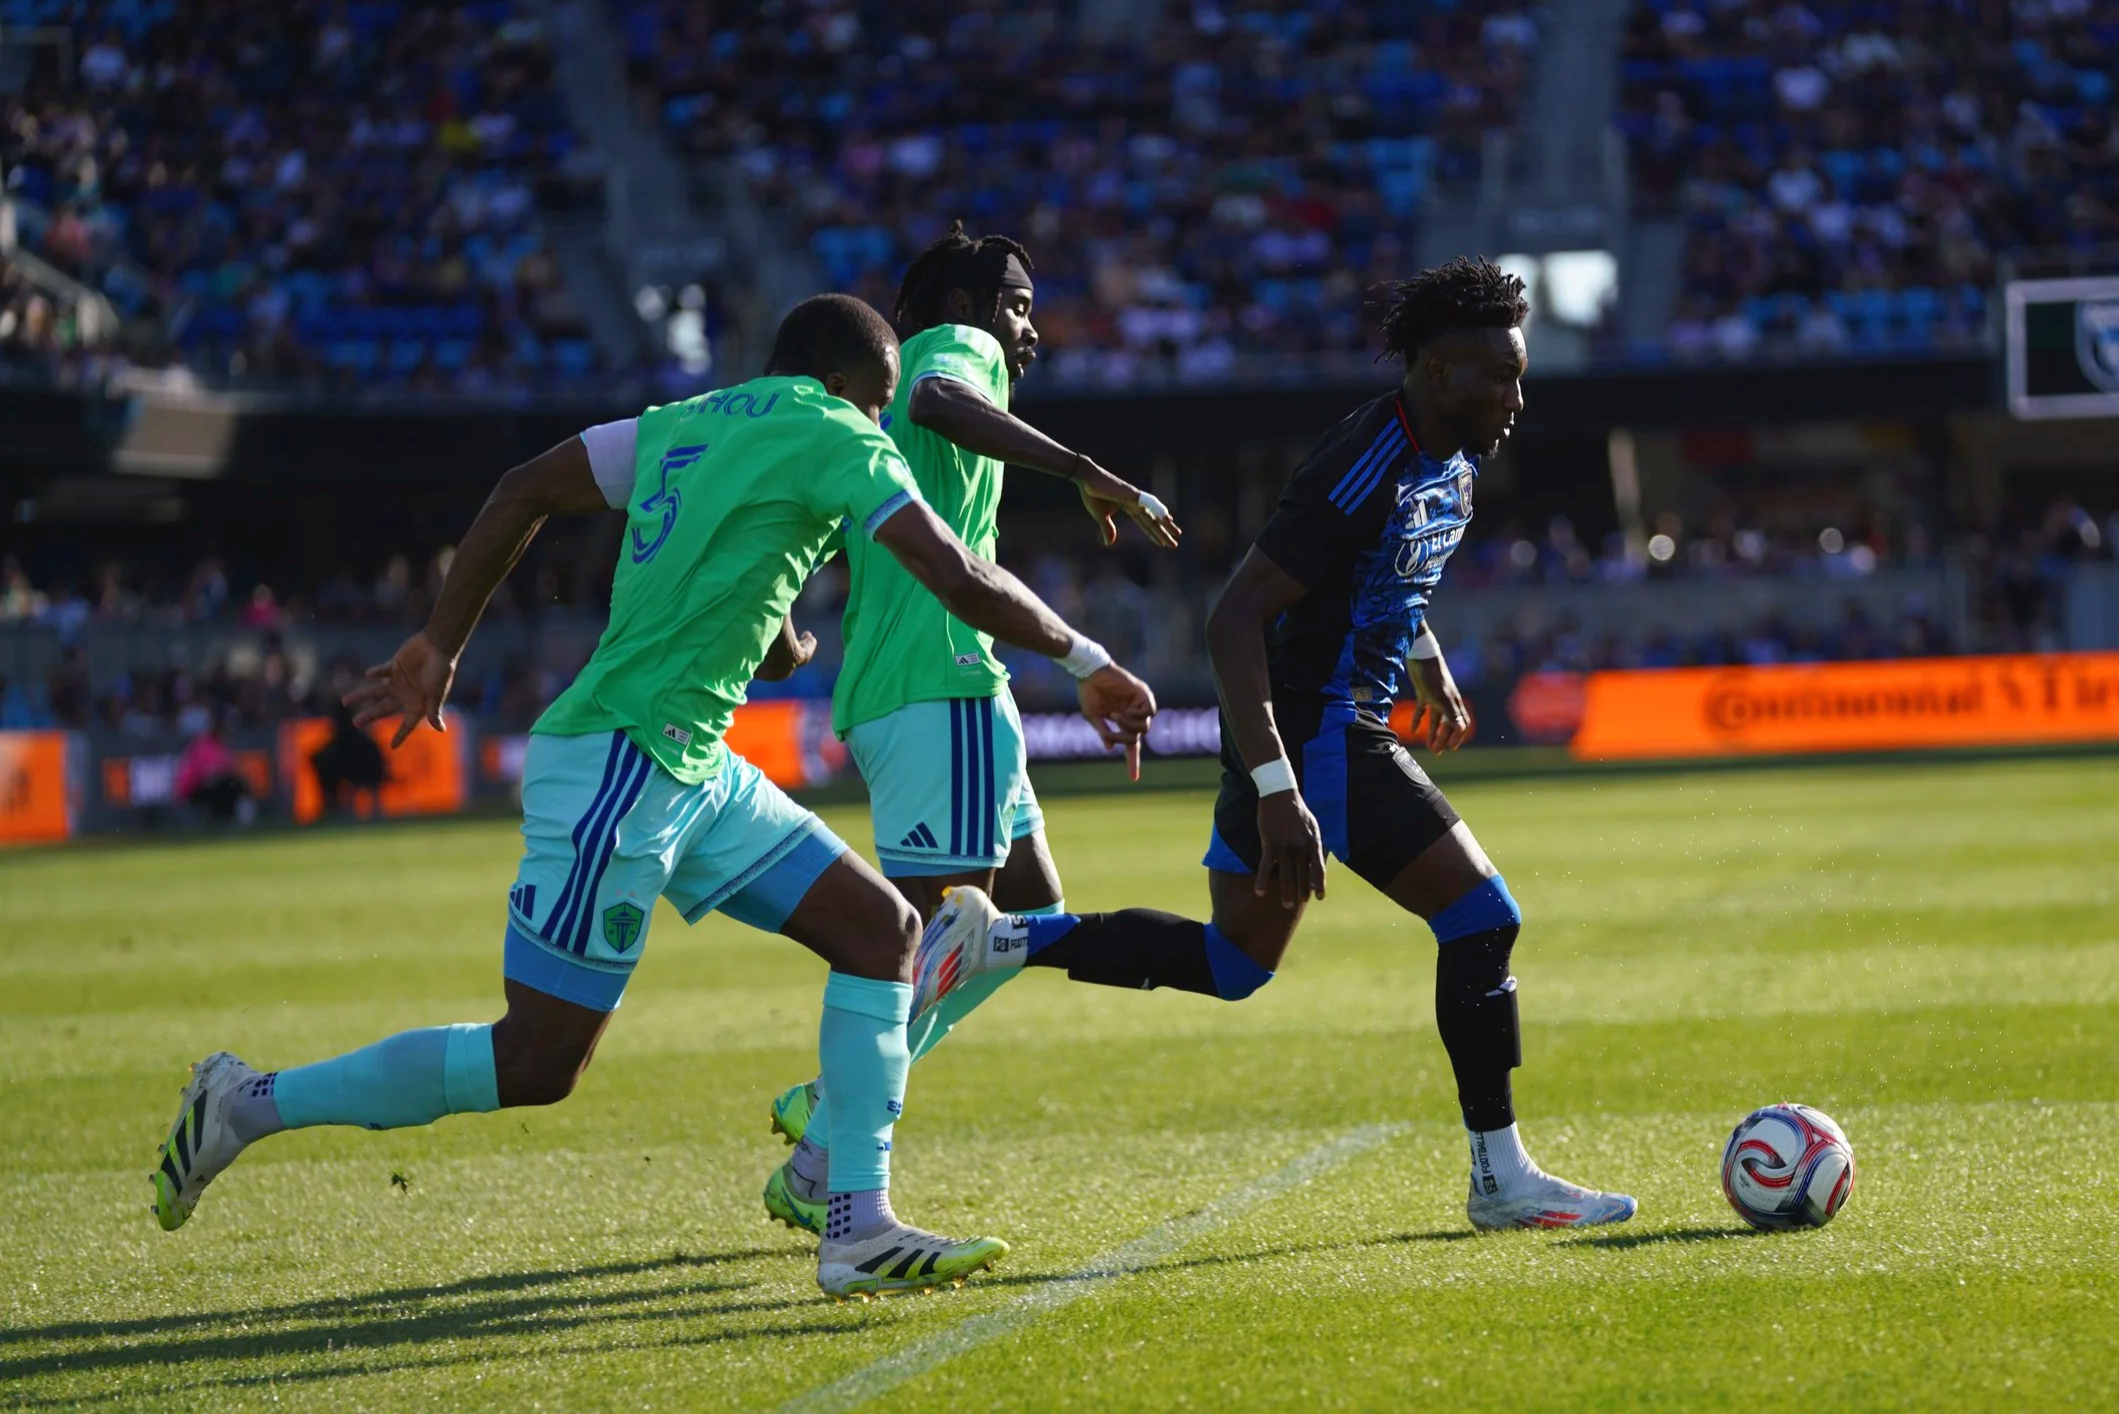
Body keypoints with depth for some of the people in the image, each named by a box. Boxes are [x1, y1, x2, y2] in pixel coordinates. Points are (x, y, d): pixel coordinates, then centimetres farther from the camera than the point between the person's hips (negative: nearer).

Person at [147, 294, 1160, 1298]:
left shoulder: (685, 424, 15)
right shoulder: (834, 439, -7)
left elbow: (522, 492, 14)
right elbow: (959, 578, -13)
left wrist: (438, 647, 18)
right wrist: (1088, 662, -1)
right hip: (620, 766, -10)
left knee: (883, 929, 6)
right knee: (537, 1062, -4)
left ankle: (858, 1228, 2)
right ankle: (251, 1104, 6)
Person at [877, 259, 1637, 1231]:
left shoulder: (1450, 463, 7)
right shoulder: (1366, 470, -23)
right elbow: (1234, 618, -28)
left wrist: (1428, 667, 31)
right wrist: (1278, 794, -32)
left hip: (1305, 732, 10)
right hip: (1317, 735, -10)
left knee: (1233, 963, 16)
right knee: (1481, 916, -8)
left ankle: (994, 940, 14)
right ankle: (1500, 1178, 1)